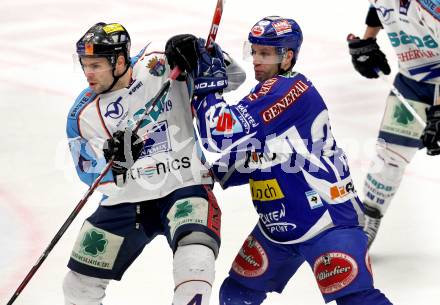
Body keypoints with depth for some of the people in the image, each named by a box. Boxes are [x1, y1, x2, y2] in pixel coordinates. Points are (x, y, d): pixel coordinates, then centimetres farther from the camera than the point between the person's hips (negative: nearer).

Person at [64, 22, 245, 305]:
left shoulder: (160, 66, -9)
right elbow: (92, 173, -3)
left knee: (195, 257, -34)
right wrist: (113, 155, -25)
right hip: (125, 199, 4)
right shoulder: (84, 113, -1)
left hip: (183, 186, -4)